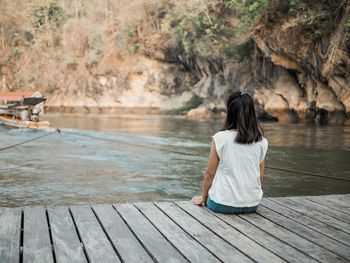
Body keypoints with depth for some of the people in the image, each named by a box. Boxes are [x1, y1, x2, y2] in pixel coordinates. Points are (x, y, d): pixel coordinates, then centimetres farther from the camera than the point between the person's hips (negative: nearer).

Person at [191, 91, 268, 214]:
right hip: (252, 205, 3)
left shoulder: (220, 138, -13)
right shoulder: (261, 141, -4)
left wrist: (203, 197, 11)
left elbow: (209, 174, -5)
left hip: (223, 205, -3)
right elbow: (261, 176, 5)